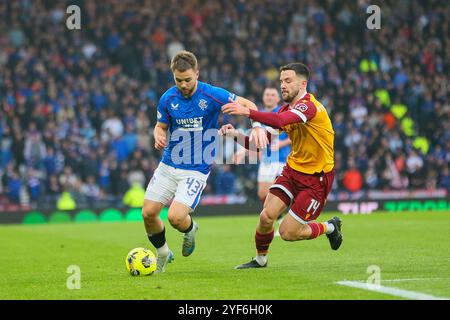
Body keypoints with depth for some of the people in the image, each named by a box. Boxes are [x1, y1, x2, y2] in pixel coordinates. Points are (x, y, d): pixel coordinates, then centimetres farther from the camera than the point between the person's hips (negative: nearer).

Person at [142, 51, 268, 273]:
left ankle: (190, 230, 19)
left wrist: (257, 127, -24)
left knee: (175, 217, -19)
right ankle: (162, 253, 25)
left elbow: (247, 104, -5)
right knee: (148, 213, -4)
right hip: (168, 165, 4)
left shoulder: (211, 95, -13)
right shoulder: (168, 99, -2)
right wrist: (159, 137, -11)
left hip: (196, 169, -4)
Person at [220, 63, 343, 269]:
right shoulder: (286, 109, 5)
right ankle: (260, 259, 17)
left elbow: (280, 121, -43)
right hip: (292, 170, 7)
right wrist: (236, 134, -13)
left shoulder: (310, 106, -23)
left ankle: (330, 227, 22)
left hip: (317, 178, -7)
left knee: (288, 233, -5)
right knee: (266, 217, -9)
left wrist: (247, 112, -52)